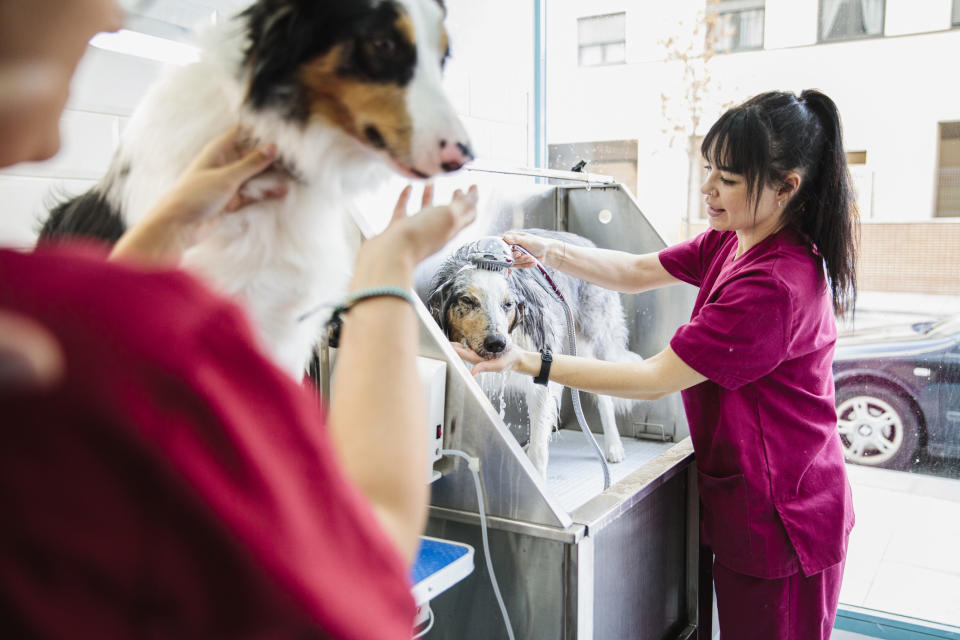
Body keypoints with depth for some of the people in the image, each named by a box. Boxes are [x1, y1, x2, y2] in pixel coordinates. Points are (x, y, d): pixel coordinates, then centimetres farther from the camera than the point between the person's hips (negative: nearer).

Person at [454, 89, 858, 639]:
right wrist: (548, 252, -5)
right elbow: (639, 272, 7)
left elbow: (656, 379, -26)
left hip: (777, 521, -9)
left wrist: (528, 363, -24)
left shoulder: (774, 284, -30)